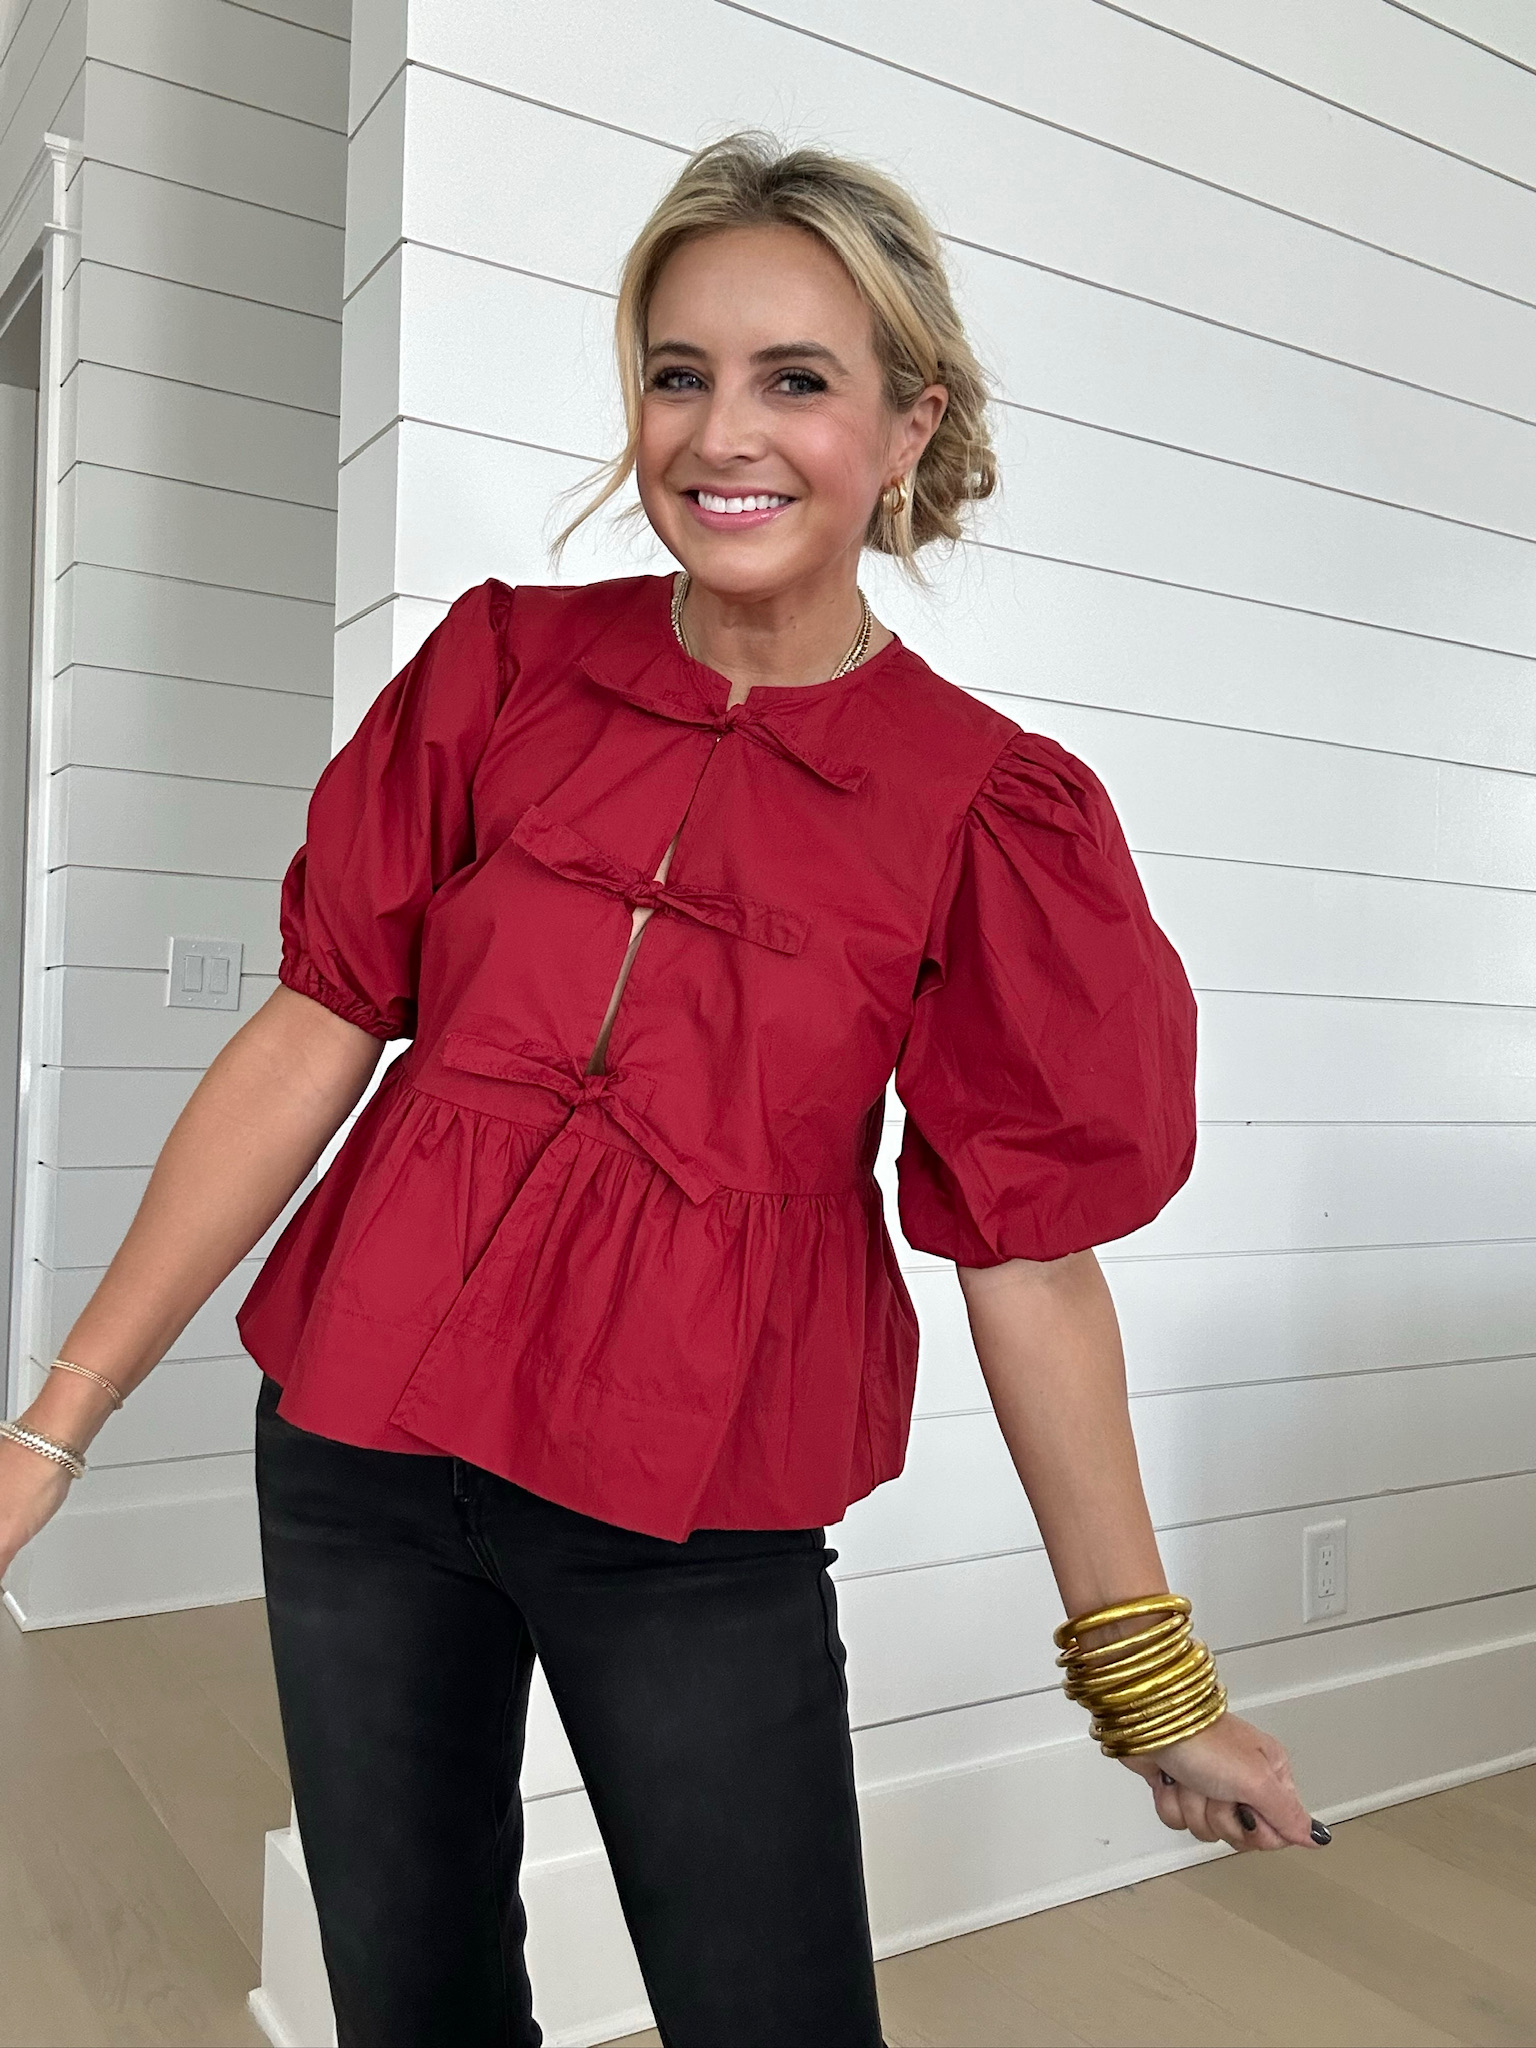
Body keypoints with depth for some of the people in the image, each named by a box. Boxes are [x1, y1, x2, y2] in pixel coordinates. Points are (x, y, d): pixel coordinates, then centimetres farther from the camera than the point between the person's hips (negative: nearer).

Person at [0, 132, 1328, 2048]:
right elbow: (313, 1032, -2)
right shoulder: (506, 665, -2)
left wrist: (1148, 1682, 1)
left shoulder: (993, 812, -8)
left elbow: (1028, 1254, -5)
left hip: (700, 1530, -2)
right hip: (357, 1456, 3)